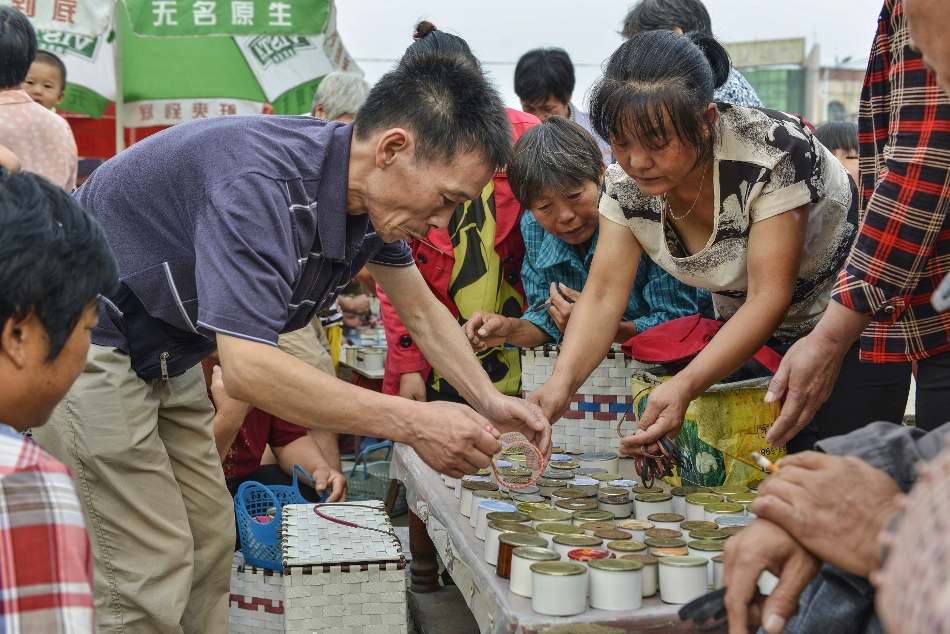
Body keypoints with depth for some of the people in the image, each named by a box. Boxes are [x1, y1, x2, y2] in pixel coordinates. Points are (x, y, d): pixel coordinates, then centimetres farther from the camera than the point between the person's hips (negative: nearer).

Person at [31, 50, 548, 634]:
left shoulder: (370, 192, -5)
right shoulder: (259, 185, -34)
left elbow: (422, 312, 11)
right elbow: (248, 368, -39)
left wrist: (489, 401, 0)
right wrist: (413, 423, -35)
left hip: (166, 354, 9)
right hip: (84, 344, -9)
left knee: (208, 540, 11)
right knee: (150, 581, -9)